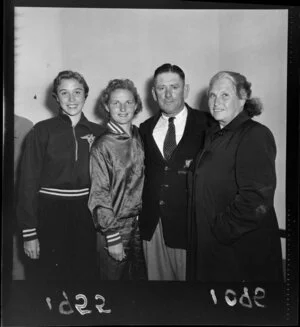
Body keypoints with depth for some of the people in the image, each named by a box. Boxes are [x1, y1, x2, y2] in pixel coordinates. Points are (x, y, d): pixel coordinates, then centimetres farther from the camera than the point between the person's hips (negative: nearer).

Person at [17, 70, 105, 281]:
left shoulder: (98, 133, 5)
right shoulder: (42, 131, -3)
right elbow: (29, 180, -5)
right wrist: (29, 232, -7)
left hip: (86, 215, 3)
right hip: (50, 214, -2)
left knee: (86, 273, 10)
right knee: (49, 275, 4)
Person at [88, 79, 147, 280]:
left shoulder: (139, 137, 3)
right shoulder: (102, 146, -14)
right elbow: (99, 196, -13)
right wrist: (112, 237, -15)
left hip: (139, 225, 5)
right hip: (114, 227, -5)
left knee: (140, 275, 17)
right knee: (114, 277, 10)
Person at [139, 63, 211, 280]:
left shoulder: (206, 125, -4)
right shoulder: (145, 129, 10)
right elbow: (141, 173, 11)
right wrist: (140, 214, 4)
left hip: (190, 223, -3)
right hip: (151, 224, 4)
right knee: (155, 276, 14)